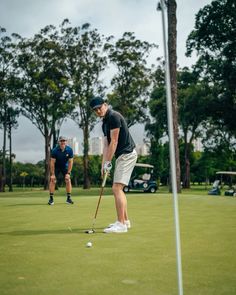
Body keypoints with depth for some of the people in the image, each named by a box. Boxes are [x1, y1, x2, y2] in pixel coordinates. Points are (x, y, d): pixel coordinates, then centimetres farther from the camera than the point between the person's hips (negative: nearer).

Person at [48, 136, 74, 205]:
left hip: (65, 166, 2)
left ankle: (69, 198, 0)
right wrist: (52, 174, -24)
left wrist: (68, 173, -18)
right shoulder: (55, 150, -25)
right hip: (56, 167, -2)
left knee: (68, 180, -9)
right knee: (53, 180, -13)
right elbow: (52, 162, -22)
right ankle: (51, 198, -7)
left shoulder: (69, 150, -20)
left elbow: (70, 162, -14)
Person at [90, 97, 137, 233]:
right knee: (118, 189, 14)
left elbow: (114, 142, -16)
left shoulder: (114, 116, -13)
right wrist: (103, 164, 7)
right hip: (122, 156, 10)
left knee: (117, 188, -14)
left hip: (127, 154, -10)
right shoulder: (105, 123, 17)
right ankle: (125, 220, 22)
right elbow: (106, 145, 15)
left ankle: (121, 224, -13)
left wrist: (108, 162, -14)